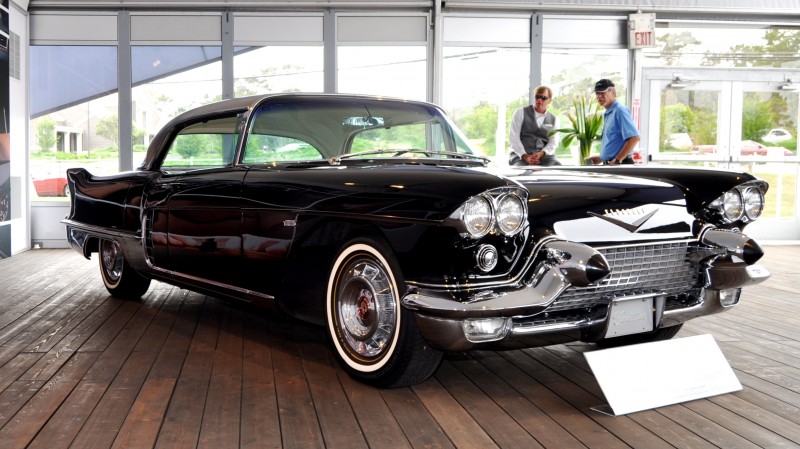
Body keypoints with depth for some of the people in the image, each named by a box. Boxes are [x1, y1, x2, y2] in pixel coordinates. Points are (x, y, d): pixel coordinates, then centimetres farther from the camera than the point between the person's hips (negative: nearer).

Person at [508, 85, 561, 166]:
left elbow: (553, 142, 5)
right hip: (520, 156, -3)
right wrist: (525, 156, -18)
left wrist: (541, 154, -17)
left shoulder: (554, 120, 16)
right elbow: (513, 137, -3)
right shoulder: (521, 113, 7)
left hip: (544, 156, 3)